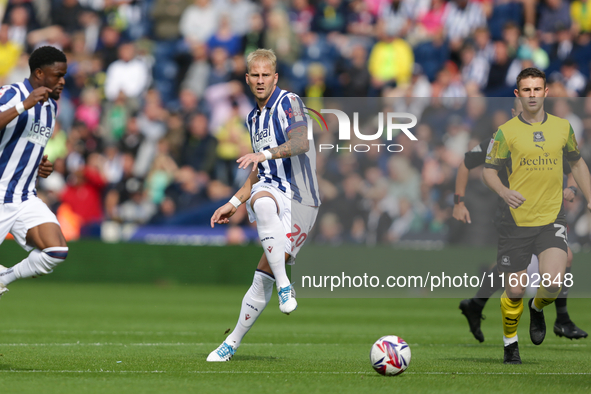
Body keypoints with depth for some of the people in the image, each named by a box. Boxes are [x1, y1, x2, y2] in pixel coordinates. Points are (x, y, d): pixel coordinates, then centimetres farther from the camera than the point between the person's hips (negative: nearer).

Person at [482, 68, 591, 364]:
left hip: (552, 219, 1)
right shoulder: (506, 132, -1)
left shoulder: (562, 127, 7)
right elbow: (488, 171, -1)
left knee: (554, 282, -19)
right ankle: (510, 341, 28)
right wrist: (504, 192, -21)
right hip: (516, 220, -1)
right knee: (514, 291, 1)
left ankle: (538, 307, 17)